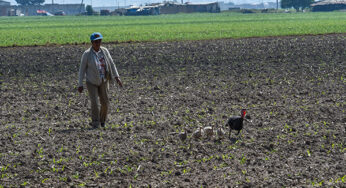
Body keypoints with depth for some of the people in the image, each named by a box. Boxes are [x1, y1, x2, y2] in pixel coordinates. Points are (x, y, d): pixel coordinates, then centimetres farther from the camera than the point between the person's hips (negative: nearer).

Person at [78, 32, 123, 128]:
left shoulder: (104, 51, -6)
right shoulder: (87, 54, -16)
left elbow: (111, 64, 1)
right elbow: (82, 69, -10)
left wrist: (117, 77, -6)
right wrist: (80, 84, -10)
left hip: (103, 82, 3)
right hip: (91, 82, -3)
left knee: (105, 103, 1)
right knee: (94, 103, -16)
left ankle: (102, 120, 27)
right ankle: (95, 123, 2)